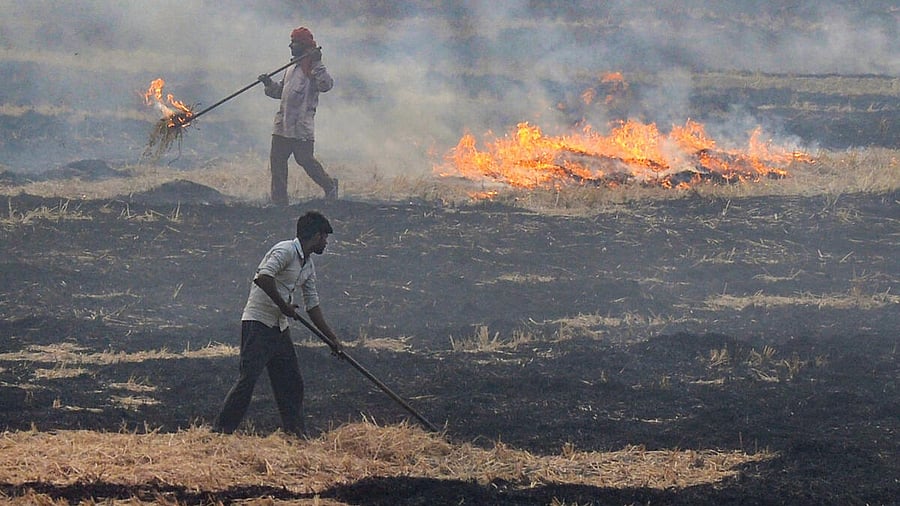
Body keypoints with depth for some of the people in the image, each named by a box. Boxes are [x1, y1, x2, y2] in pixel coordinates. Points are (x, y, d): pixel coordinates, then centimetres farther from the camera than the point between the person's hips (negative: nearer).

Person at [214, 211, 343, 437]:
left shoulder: (308, 265, 15)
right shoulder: (286, 251, -13)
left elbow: (312, 305, 22)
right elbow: (263, 278, -28)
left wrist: (332, 339, 22)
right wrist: (284, 305, -20)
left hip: (280, 327, 9)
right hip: (258, 323, -9)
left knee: (292, 382, 9)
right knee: (247, 378, -14)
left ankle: (297, 434, 16)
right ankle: (221, 431, -13)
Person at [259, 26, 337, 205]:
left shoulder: (312, 68, -5)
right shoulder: (291, 69, 22)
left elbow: (326, 85, -22)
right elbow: (280, 91, 29)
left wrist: (317, 64, -27)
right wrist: (269, 84, 11)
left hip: (301, 125, -8)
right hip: (283, 123, 8)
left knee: (305, 159, -7)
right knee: (277, 160, 3)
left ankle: (329, 185, 15)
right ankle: (279, 200, 7)